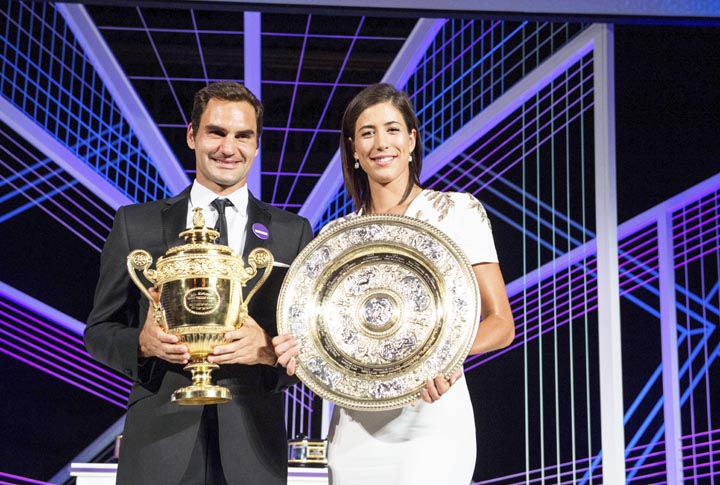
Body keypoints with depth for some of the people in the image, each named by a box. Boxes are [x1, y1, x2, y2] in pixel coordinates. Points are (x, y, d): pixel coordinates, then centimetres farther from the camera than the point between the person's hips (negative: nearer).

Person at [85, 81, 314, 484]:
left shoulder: (292, 233, 7)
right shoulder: (137, 224, 6)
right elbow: (99, 331, 7)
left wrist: (269, 350, -15)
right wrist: (143, 343, -14)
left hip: (252, 448, 1)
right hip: (159, 440, 0)